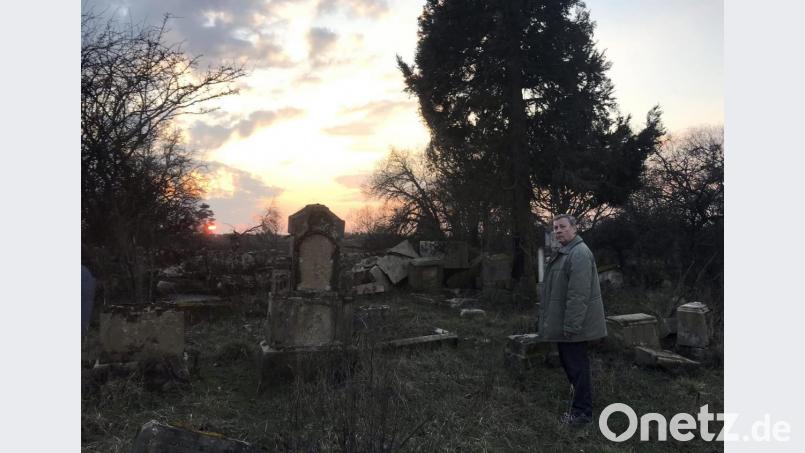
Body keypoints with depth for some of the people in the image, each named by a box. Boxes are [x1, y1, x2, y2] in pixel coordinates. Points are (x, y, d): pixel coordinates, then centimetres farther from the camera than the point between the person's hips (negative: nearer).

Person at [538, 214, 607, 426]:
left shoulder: (579, 253, -19)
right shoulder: (565, 252, 15)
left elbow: (578, 294, -25)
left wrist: (571, 325, -25)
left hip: (572, 322, -10)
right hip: (564, 323, 10)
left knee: (576, 365, -1)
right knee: (569, 362, 20)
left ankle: (582, 412, 10)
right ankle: (579, 404, 35)